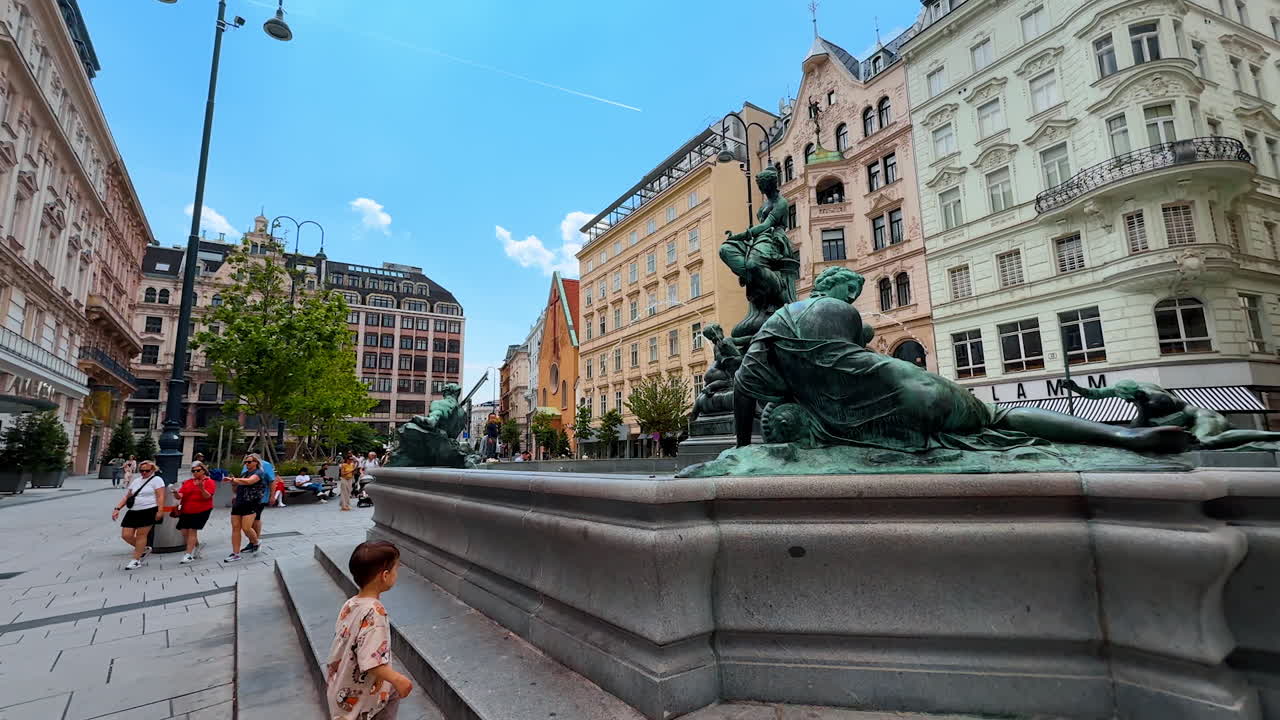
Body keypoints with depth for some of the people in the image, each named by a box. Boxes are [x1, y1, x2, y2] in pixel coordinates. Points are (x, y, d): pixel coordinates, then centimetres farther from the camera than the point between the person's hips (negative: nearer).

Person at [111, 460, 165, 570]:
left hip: (148, 511, -7)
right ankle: (145, 549, 24)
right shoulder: (135, 481, 17)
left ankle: (136, 561, 8)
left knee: (140, 535, -3)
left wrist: (160, 511, -19)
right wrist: (117, 508, 6)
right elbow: (126, 497, 19)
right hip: (133, 512, 7)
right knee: (126, 535, 2)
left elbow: (160, 497, -11)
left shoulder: (156, 480, -3)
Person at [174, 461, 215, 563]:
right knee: (184, 532, 4)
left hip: (201, 511, -5)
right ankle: (197, 547, 29)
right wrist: (176, 493, -18)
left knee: (192, 530, -9)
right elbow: (180, 495, 4)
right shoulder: (187, 482, 10)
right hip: (186, 511, 5)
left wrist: (201, 488, -31)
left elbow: (207, 496, -15)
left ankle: (189, 554, -5)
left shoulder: (209, 481, -3)